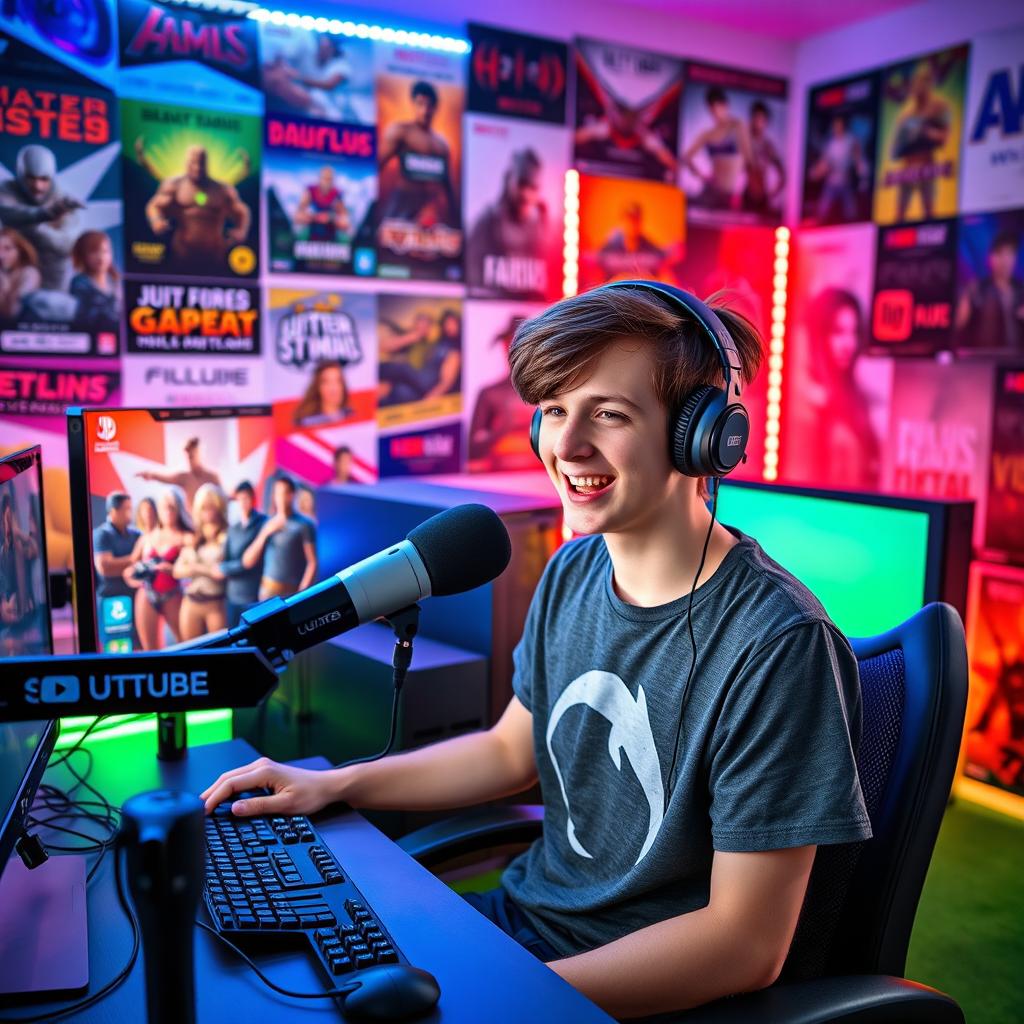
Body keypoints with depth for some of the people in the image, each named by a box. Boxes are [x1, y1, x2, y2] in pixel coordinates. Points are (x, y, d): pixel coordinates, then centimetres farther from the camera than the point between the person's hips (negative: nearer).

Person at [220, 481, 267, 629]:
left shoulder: (263, 525, -6)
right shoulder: (233, 528, 11)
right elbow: (225, 559, 8)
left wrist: (225, 569, -3)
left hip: (254, 596, -5)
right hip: (233, 596, 5)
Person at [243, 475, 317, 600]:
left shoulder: (304, 525, -1)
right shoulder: (266, 524, 13)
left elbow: (312, 563, -5)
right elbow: (248, 562, 8)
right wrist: (264, 534, -4)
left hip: (293, 593, -4)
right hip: (268, 592, 4)